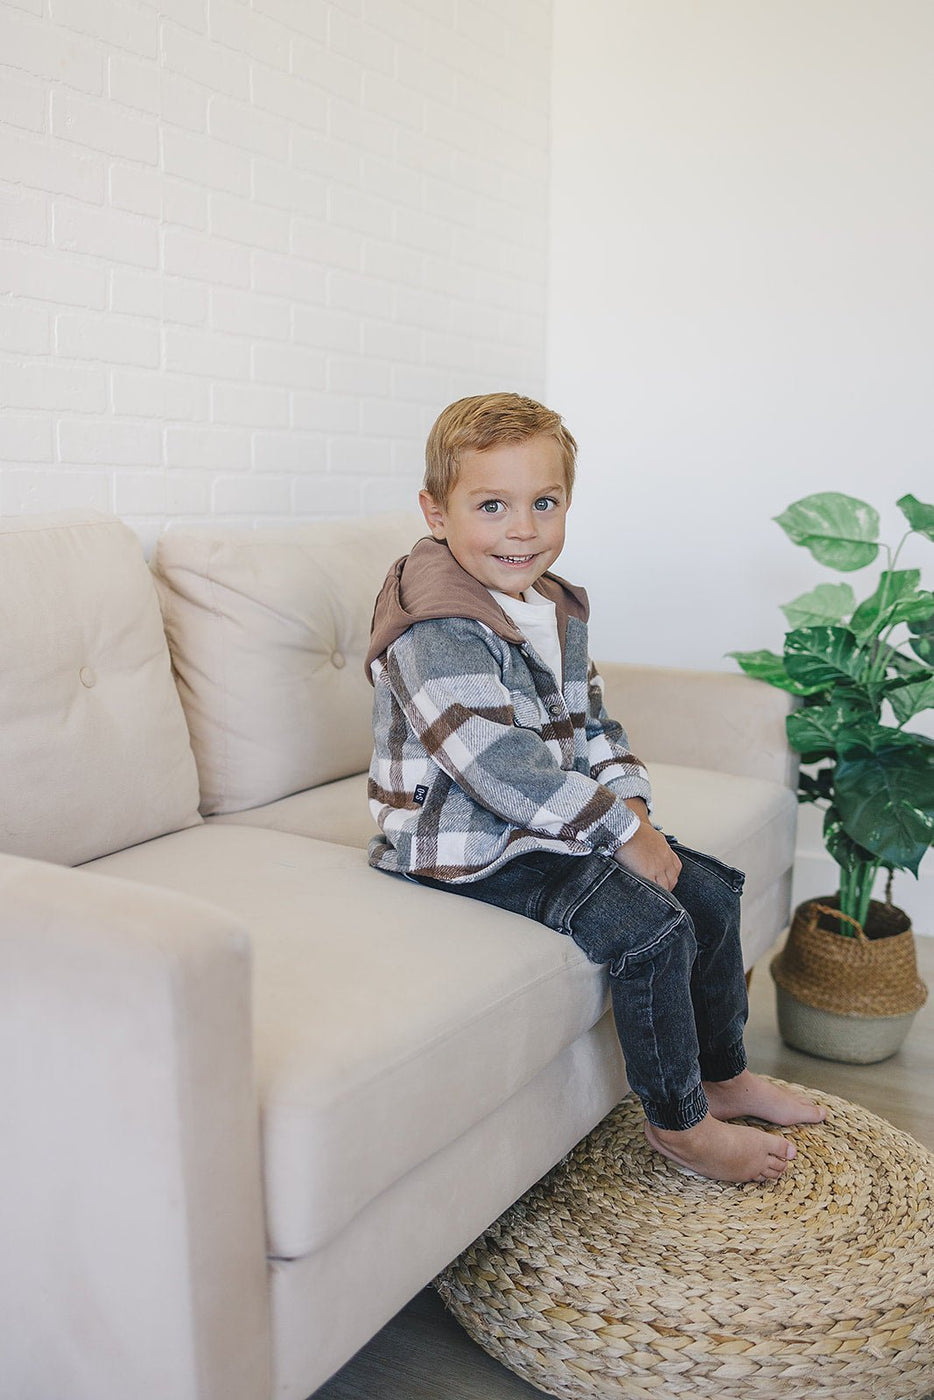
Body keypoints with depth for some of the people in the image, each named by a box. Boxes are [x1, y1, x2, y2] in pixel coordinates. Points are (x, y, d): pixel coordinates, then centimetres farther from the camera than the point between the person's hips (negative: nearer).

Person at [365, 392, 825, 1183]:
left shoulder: (558, 611, 9)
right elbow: (500, 769, -29)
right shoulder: (436, 632, -22)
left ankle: (723, 1075, 29)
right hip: (471, 850, -9)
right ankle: (679, 1123, 4)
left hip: (555, 825, 10)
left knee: (711, 892, 9)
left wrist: (631, 803, -4)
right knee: (651, 929, -19)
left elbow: (592, 725, 14)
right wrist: (621, 831, -25)